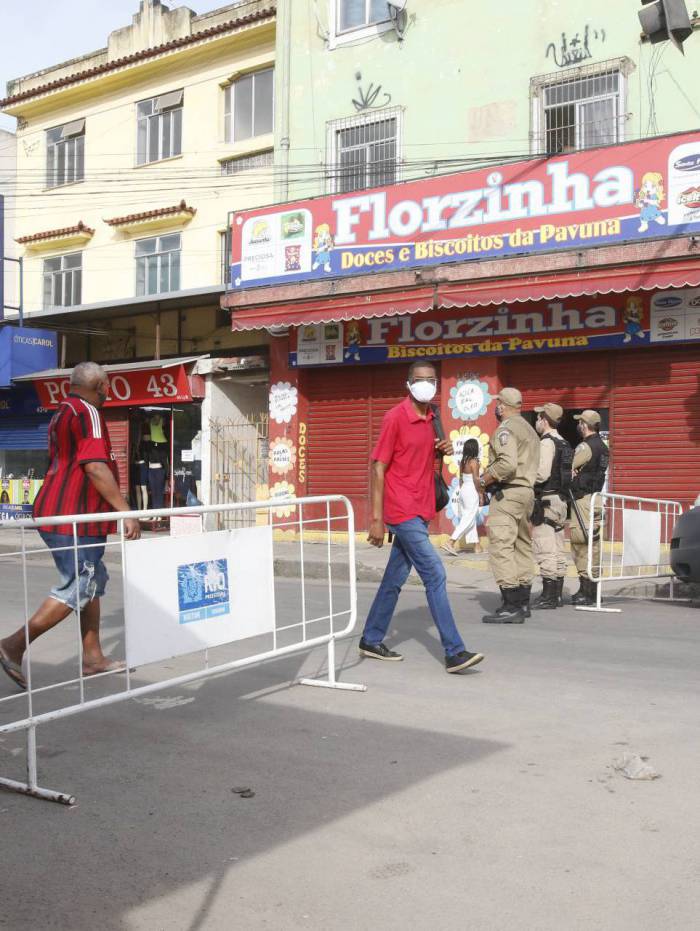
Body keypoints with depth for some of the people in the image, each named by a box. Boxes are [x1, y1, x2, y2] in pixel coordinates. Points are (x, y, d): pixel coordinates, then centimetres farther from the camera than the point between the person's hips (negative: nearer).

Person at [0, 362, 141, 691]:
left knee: (93, 581, 15)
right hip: (75, 517, -10)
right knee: (77, 589, -6)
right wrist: (125, 511, -21)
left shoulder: (61, 414, 19)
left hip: (54, 512, 10)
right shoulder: (88, 412, -12)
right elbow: (95, 467, -22)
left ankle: (93, 657, 18)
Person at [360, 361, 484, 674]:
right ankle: (454, 652, -9)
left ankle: (371, 640, 25)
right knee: (435, 575, -11)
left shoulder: (431, 417, 11)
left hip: (421, 512, 8)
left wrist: (442, 450, 1)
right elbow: (378, 467, -11)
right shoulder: (395, 417, -11)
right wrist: (376, 519, -15)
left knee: (396, 577, 13)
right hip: (403, 512, -8)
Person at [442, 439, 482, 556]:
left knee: (468, 519, 11)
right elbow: (476, 480, -15)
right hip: (472, 491, -8)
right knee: (468, 519, -6)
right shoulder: (474, 462, -14)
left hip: (463, 490, 8)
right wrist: (480, 493, -7)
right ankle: (450, 543, -16)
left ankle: (476, 547, 17)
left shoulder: (462, 462, 7)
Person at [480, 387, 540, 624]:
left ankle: (511, 606, -16)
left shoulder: (506, 428, -9)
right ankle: (523, 603, 19)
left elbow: (507, 464, -23)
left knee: (501, 547, -11)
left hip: (507, 492, -10)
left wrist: (485, 480, -10)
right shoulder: (529, 429, 19)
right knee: (522, 547, 14)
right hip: (527, 491, 10)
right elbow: (532, 465, 14)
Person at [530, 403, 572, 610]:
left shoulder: (547, 443, -12)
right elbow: (565, 473, 14)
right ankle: (557, 594, 15)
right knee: (558, 550, 11)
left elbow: (542, 474, -21)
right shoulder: (564, 443, 16)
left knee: (545, 551, -7)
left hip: (546, 501, -9)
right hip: (561, 500, 10)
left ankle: (548, 596, -7)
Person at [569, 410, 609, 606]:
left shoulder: (585, 446, -13)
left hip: (584, 499, -9)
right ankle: (593, 590, 16)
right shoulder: (603, 448, 15)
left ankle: (586, 592, -6)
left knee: (581, 545, -6)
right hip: (598, 499, 9)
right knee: (593, 544, 11)